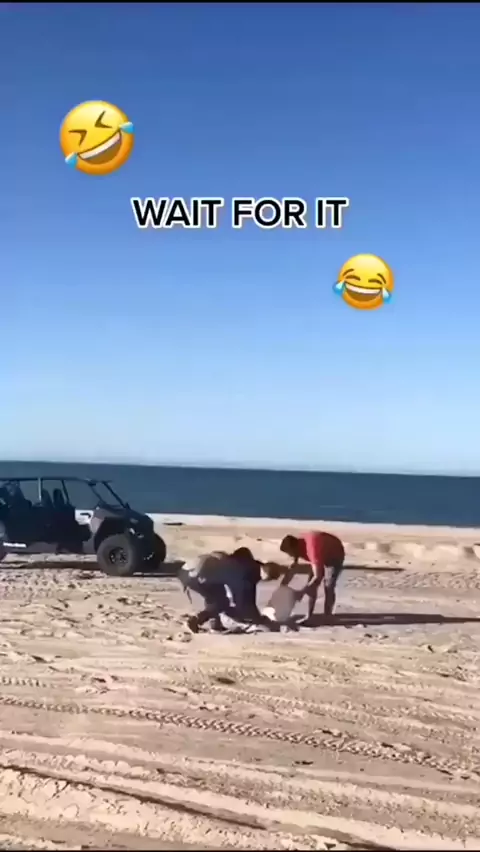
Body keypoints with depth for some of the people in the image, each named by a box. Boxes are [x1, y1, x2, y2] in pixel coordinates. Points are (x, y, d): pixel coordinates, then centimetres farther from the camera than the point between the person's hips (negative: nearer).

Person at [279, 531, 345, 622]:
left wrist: (302, 592, -34)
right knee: (311, 585, 2)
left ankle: (327, 618, -10)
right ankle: (309, 616, 7)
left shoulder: (312, 548, -42)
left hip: (335, 556, -8)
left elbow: (318, 577, -40)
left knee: (329, 587, -16)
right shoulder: (298, 546, -17)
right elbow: (292, 569, -6)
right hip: (323, 555, 8)